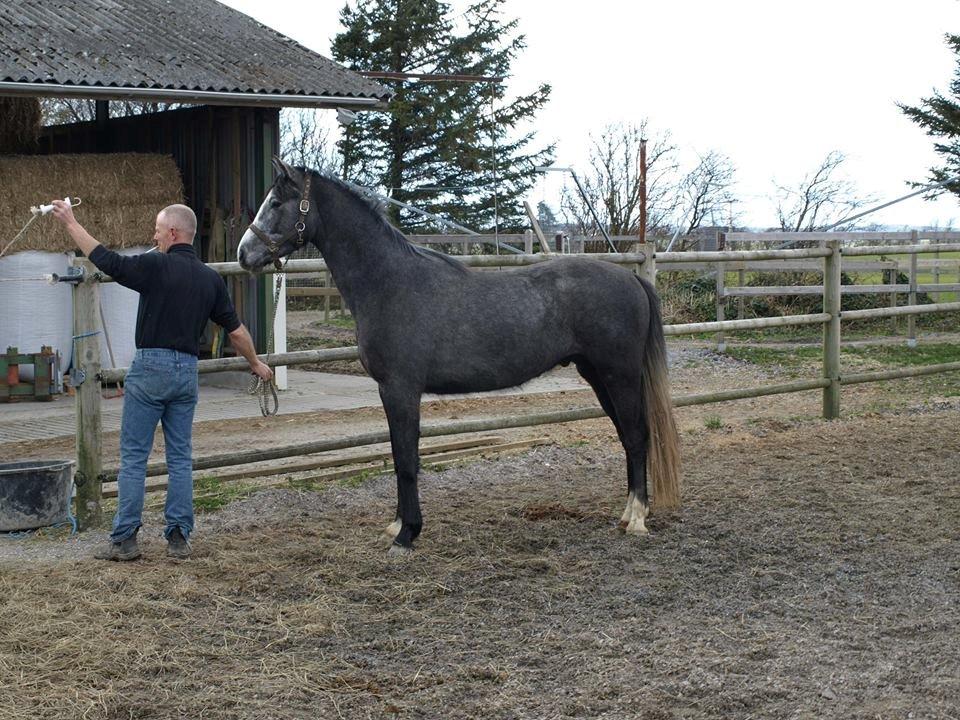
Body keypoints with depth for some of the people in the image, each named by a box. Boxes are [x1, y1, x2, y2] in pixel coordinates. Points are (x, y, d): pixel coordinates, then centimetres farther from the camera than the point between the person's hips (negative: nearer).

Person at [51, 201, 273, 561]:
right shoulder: (211, 279, 7)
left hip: (151, 367, -5)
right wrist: (256, 363, 28)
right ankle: (179, 537, 9)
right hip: (187, 370, 5)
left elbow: (106, 260, -4)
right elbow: (236, 330, 12)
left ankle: (124, 540, 1)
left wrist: (70, 223, 7)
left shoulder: (155, 266, -10)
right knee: (180, 457, 10)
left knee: (133, 456, 0)